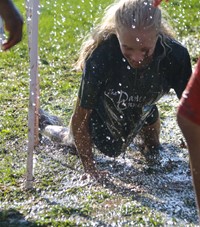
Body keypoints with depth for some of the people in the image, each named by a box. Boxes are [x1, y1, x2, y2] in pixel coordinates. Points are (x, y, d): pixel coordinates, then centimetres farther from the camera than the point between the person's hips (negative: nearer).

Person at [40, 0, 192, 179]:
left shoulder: (175, 55, -38)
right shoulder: (100, 57, -43)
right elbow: (79, 118, -30)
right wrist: (90, 168, -25)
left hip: (143, 110, 3)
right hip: (103, 109, -3)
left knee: (152, 151, 27)